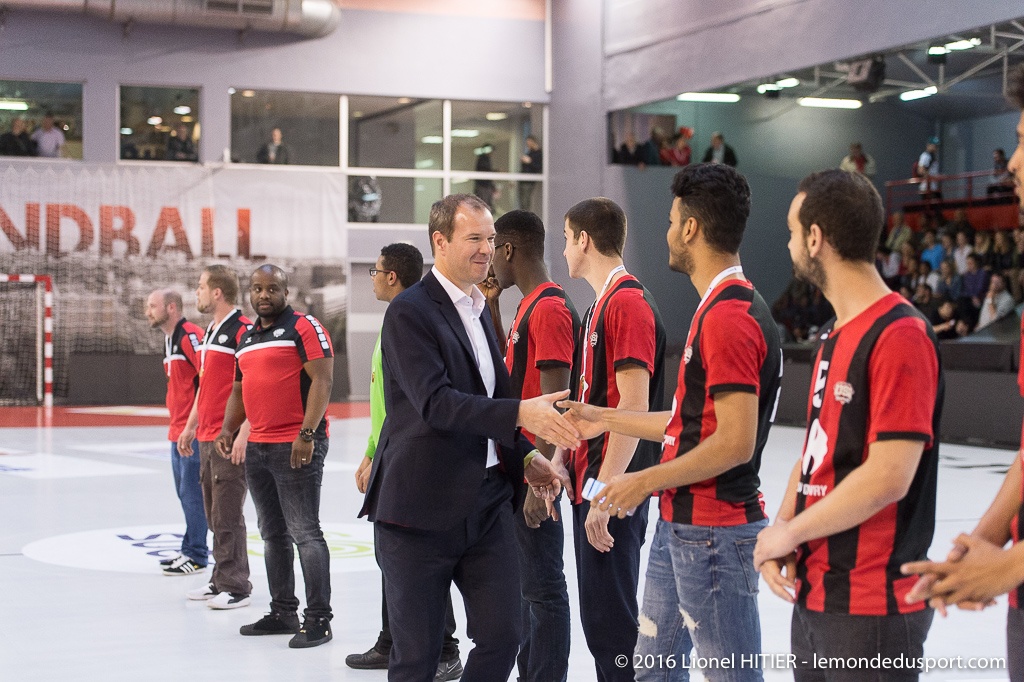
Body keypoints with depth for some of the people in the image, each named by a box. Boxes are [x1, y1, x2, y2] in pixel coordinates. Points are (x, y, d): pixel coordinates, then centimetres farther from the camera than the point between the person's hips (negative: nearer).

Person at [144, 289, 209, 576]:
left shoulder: (190, 335, -14)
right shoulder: (169, 339, 17)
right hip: (177, 430, 10)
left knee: (192, 492, -6)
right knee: (184, 493, 15)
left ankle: (196, 555, 0)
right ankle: (190, 549, 23)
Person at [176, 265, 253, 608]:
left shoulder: (242, 329, -12)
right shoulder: (210, 332, 17)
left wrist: (244, 433, -21)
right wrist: (190, 427, 23)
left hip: (230, 439, -9)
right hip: (206, 438, 9)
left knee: (227, 515, -6)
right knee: (214, 514, 13)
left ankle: (236, 587, 1)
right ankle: (221, 580, 21)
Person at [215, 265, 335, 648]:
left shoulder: (304, 327, -7)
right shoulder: (246, 337, 18)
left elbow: (322, 380, -15)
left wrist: (307, 434, -22)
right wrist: (228, 428, 9)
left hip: (296, 447, -8)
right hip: (257, 447, 8)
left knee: (304, 533, -7)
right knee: (273, 534, 13)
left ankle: (318, 619, -3)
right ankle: (282, 612, 22)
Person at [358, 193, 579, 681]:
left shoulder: (479, 309, 14)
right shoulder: (410, 311, -12)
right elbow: (436, 403, -24)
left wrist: (523, 457, 9)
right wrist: (520, 413, -32)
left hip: (487, 501, 7)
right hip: (422, 506, -7)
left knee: (501, 636, 5)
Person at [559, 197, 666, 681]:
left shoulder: (628, 302, -14)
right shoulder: (601, 305, 17)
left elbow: (633, 404, -21)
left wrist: (606, 489, -23)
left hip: (613, 489, -10)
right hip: (591, 478, 10)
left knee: (609, 619, -6)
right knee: (598, 615, 14)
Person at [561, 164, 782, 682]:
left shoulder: (730, 317, -19)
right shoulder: (718, 309, 13)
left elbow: (735, 441, -24)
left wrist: (645, 481, -16)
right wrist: (606, 419, 23)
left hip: (713, 532, -10)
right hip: (680, 524, 11)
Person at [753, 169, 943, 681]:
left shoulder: (900, 336, -17)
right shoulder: (833, 337, 12)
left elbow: (888, 477, -22)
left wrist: (789, 531, -13)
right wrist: (780, 534, -1)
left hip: (871, 605, -8)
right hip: (813, 594, 8)